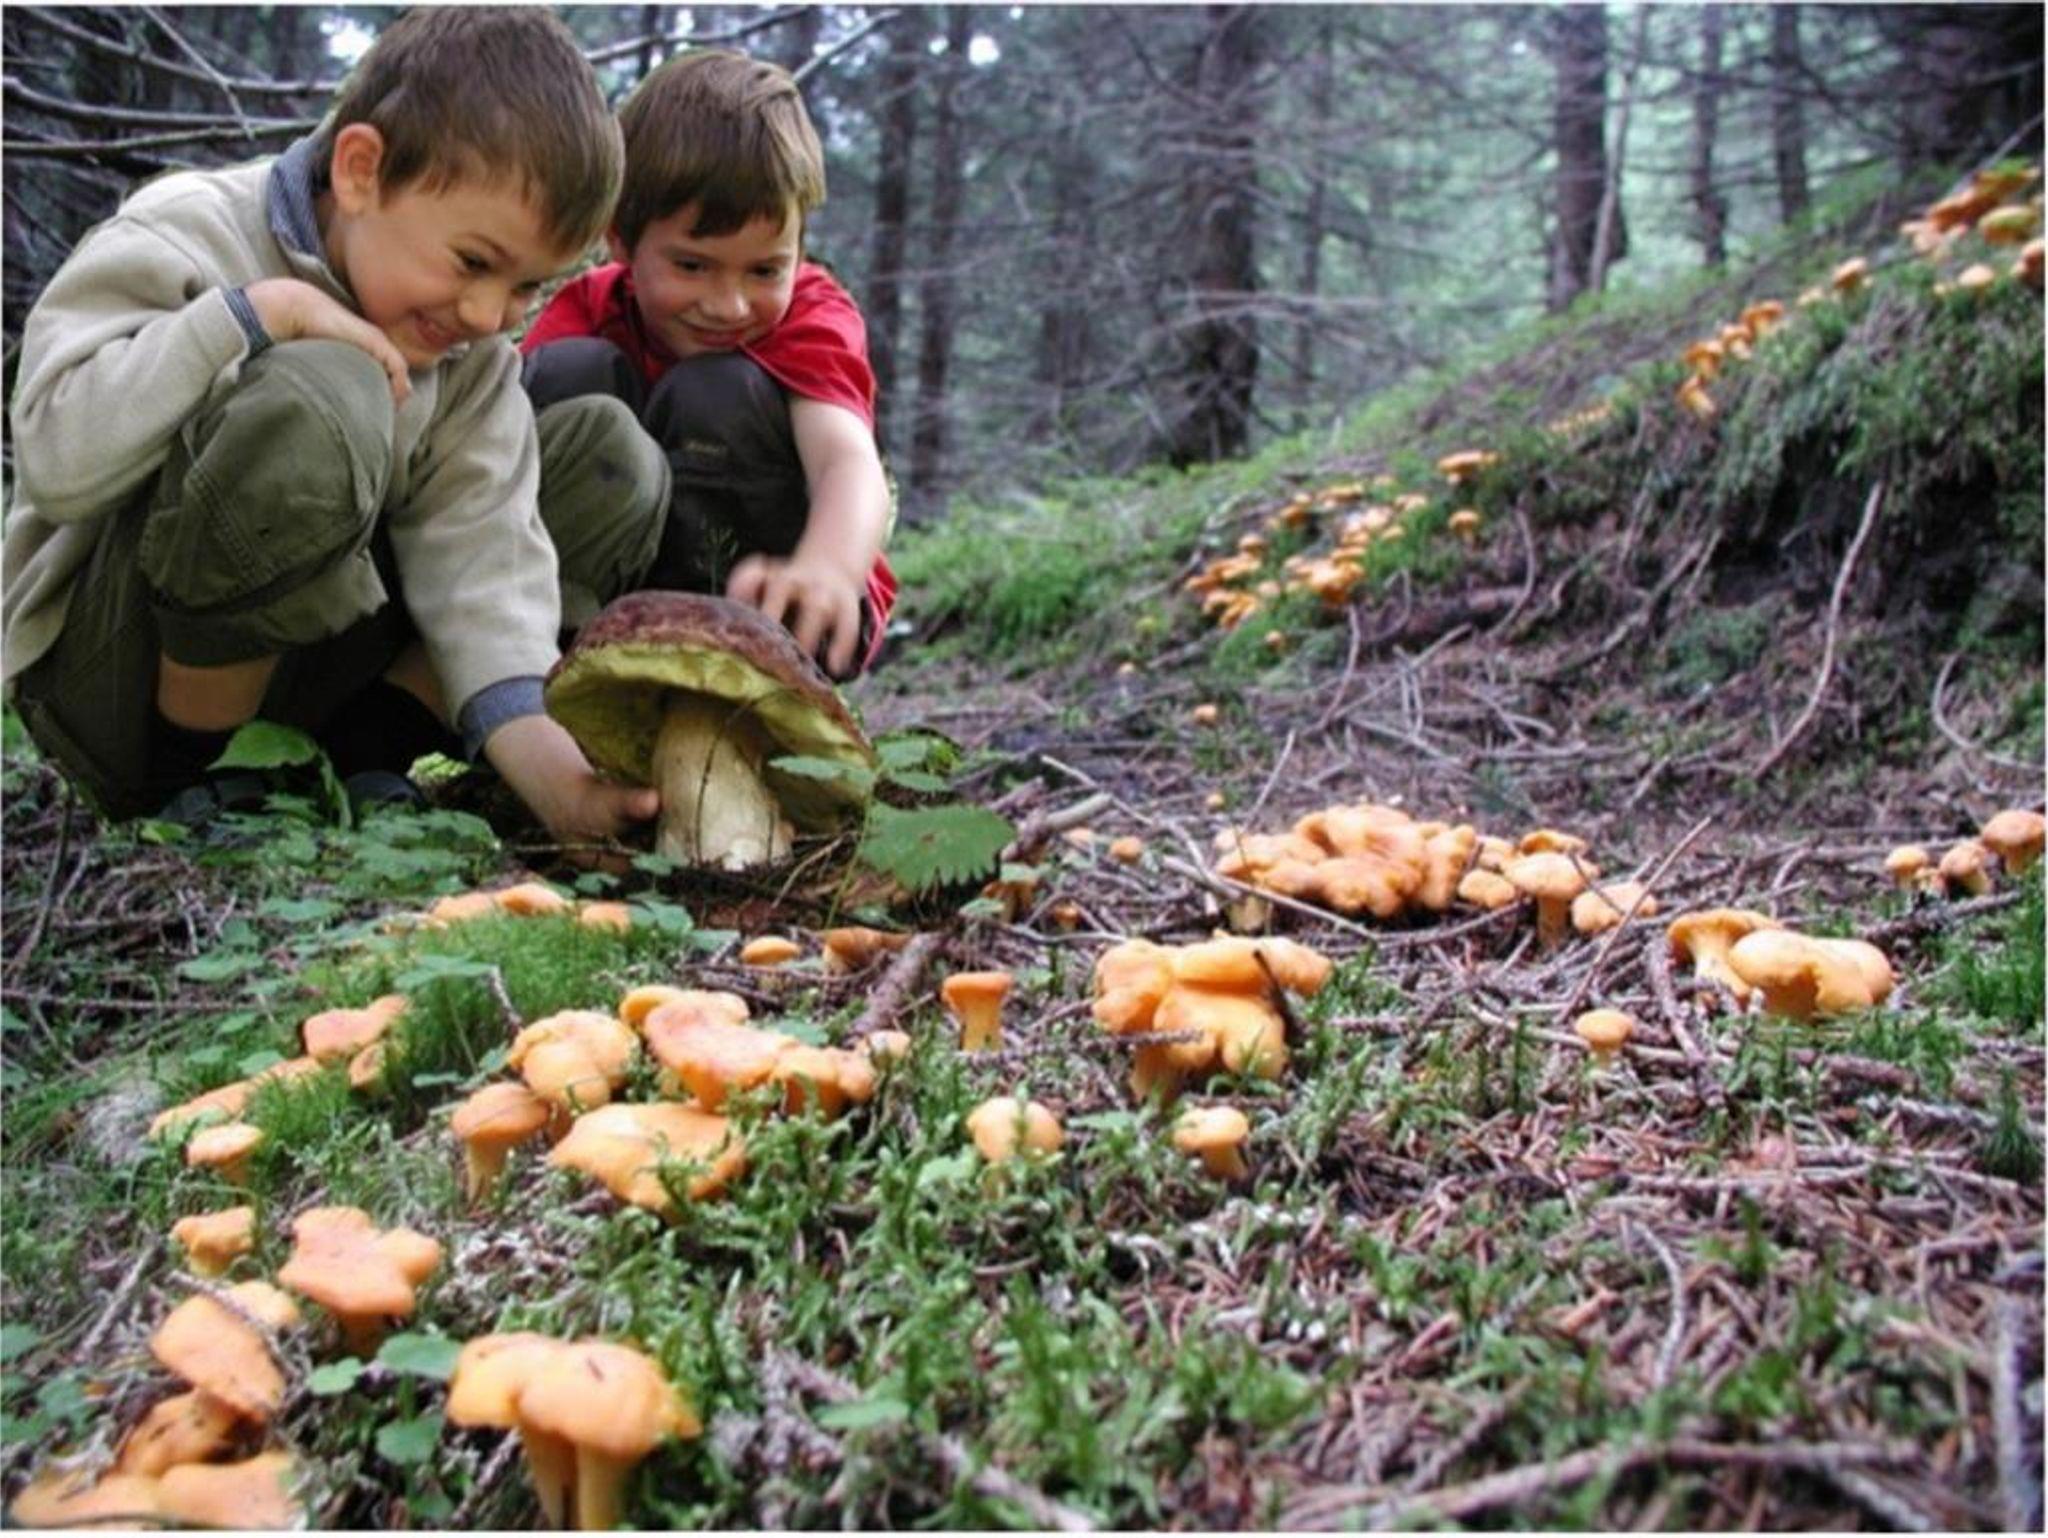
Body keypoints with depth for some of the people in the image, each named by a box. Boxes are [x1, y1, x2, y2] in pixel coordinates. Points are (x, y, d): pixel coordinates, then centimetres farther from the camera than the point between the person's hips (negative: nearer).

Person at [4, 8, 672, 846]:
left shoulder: (472, 347, 0)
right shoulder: (185, 238, -14)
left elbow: (476, 532, -12)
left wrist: (528, 733, -28)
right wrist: (259, 315, -26)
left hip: (304, 655, 6)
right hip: (114, 672, -5)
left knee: (611, 459, -1)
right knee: (318, 403, -34)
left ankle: (363, 751, -8)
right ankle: (186, 776, -14)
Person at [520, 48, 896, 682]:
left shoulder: (811, 317, -16)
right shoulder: (589, 309, -9)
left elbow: (849, 458, -37)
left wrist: (824, 570, -60)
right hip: (611, 600, 2)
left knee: (715, 392, -27)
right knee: (572, 372, -19)